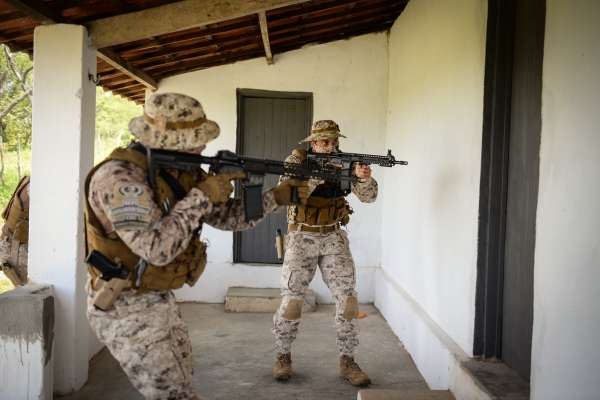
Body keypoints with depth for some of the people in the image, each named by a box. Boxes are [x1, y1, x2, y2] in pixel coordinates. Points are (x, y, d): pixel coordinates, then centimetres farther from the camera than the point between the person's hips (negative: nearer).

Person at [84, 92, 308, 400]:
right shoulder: (119, 177, -25)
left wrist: (276, 197, 2)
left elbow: (225, 215, 11)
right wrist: (201, 196, -26)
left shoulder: (183, 171, 1)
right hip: (125, 309, -9)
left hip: (160, 301, 9)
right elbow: (157, 249, -33)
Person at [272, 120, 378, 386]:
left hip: (333, 238, 2)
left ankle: (347, 361, 9)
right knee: (291, 301, -4)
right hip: (301, 238, -2)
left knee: (347, 299, -4)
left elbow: (368, 197, -8)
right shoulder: (296, 161, -7)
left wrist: (365, 178, -30)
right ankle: (283, 356, 16)